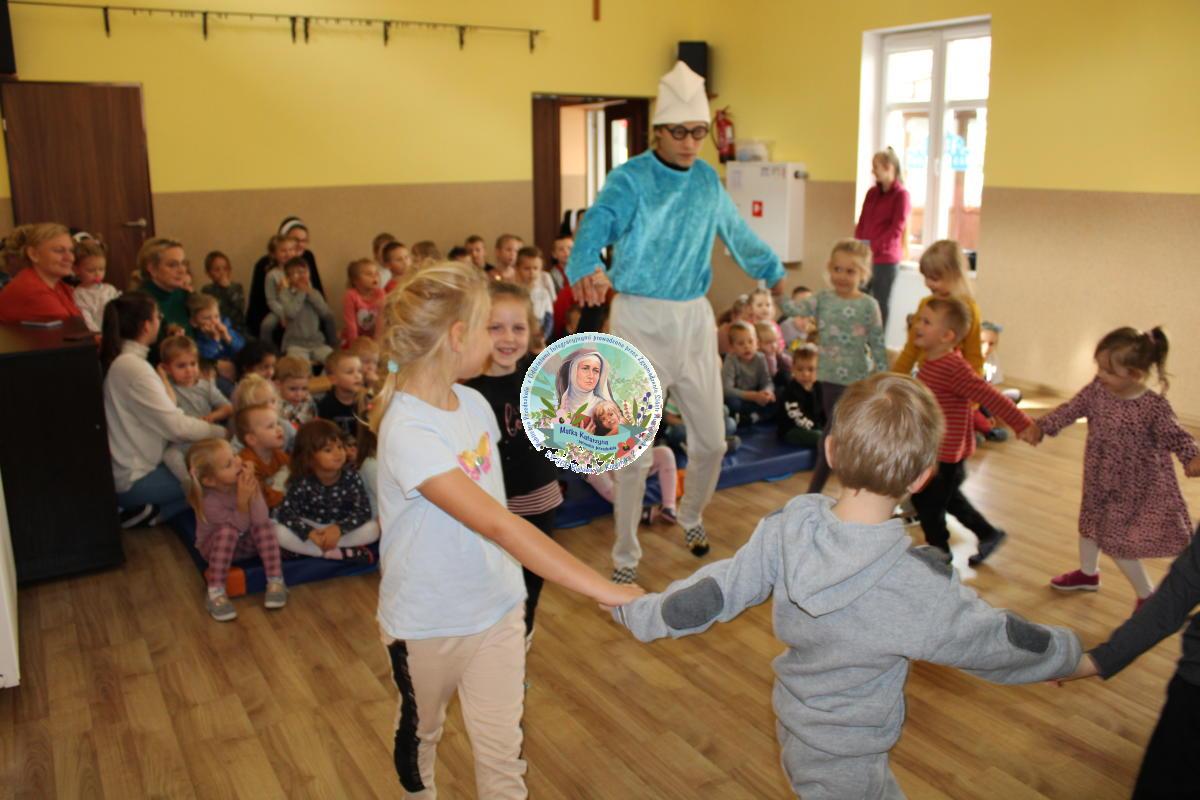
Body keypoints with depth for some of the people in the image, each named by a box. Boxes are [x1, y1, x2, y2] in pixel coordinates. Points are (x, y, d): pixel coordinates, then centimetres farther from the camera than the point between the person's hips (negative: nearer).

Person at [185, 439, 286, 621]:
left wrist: (254, 491, -43)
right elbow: (240, 525, -26)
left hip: (246, 542, 3)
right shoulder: (208, 502, -30)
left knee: (264, 524, -27)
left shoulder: (243, 479, -22)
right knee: (227, 531, -35)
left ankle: (276, 582, -23)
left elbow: (259, 519, -29)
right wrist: (242, 499, -41)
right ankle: (215, 593, -29)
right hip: (216, 546, -3)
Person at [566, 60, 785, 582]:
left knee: (711, 441, 10)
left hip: (694, 318, 5)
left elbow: (737, 232, 24)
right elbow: (596, 225, -30)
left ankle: (691, 517, 40)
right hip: (640, 320, -5)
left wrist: (774, 273, 27)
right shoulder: (629, 180, -11)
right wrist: (586, 269, -50)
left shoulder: (707, 180, 8)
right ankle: (625, 558, 15)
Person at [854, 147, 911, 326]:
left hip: (886, 259, -6)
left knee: (882, 304, 0)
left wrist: (873, 248, -17)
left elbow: (897, 228, -11)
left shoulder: (901, 195, -5)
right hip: (866, 257, 6)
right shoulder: (872, 193, 13)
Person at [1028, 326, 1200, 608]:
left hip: (1133, 488, -6)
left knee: (1118, 542, -1)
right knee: (1090, 524, 25)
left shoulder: (1154, 406, -24)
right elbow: (1071, 409, -2)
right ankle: (1088, 572, 52)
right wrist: (1041, 427, -5)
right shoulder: (1096, 390, -12)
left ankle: (1147, 595, 22)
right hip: (1100, 482, 6)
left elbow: (1175, 435, -21)